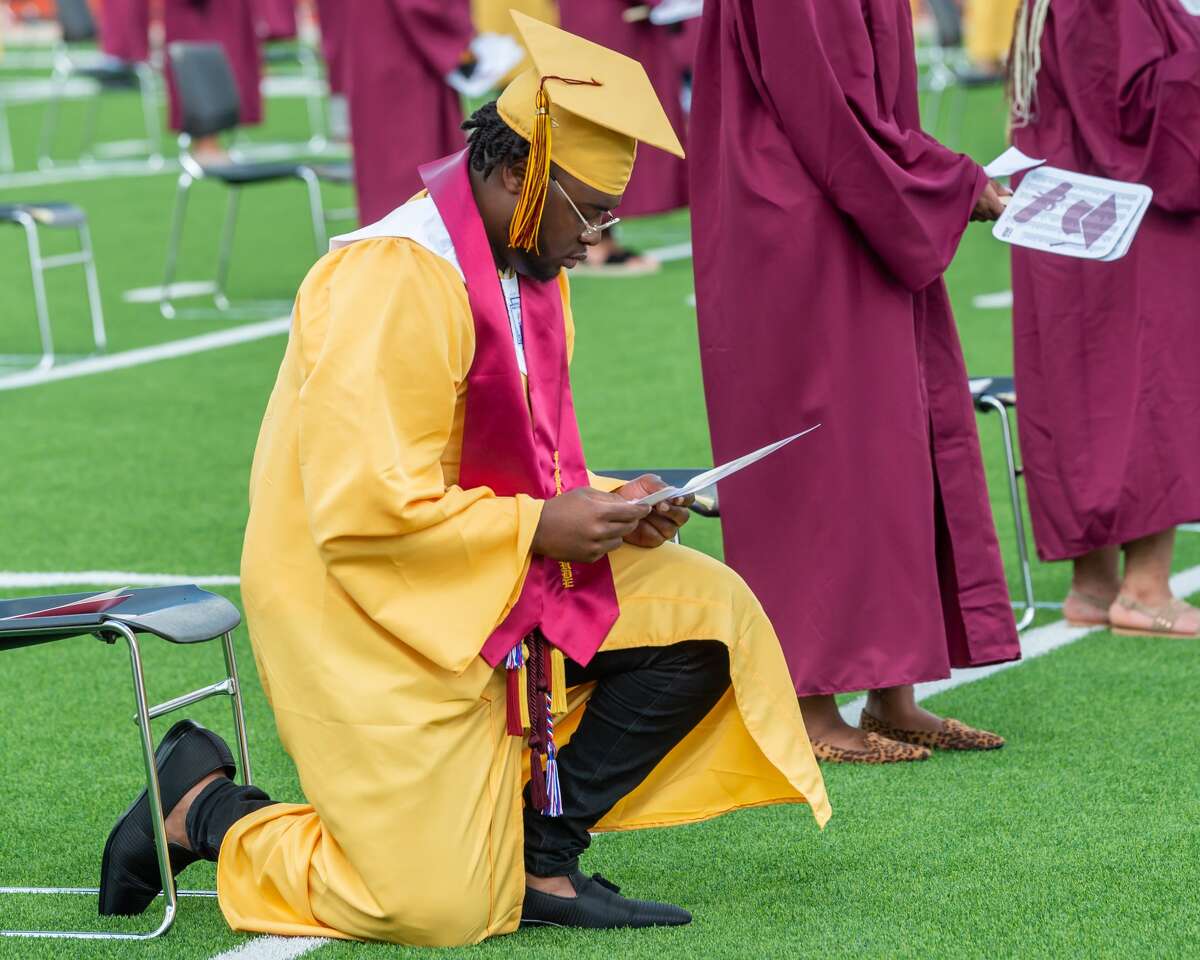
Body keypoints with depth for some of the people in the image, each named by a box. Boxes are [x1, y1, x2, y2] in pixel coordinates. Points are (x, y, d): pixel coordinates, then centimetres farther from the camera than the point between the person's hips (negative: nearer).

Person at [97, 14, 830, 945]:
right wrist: (539, 528, -20)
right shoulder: (395, 281, -22)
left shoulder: (531, 270, 8)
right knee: (443, 909, -12)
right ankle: (204, 805, 10)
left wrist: (602, 505, -3)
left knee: (705, 613, -2)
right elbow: (363, 509, -27)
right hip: (372, 613, -9)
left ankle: (540, 857, 0)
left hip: (499, 588, 9)